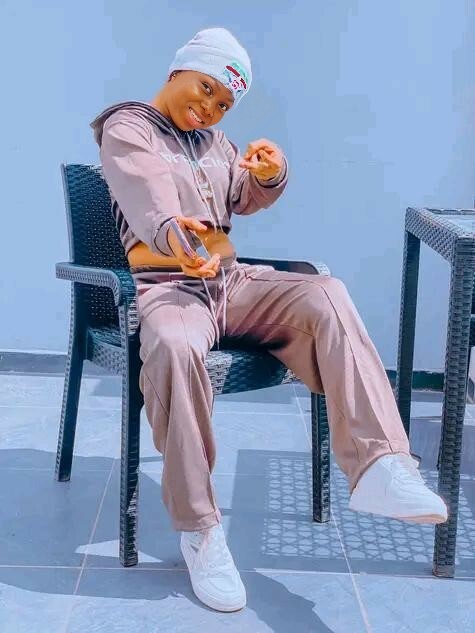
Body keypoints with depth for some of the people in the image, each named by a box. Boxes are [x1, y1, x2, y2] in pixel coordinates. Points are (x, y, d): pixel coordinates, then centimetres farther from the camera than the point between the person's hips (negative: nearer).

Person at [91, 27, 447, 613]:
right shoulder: (127, 128, 1)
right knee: (176, 349, -40)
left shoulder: (213, 139, 22)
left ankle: (377, 466, -34)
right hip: (166, 288, -6)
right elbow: (147, 193, -20)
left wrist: (269, 175, -4)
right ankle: (199, 530, -27)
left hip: (231, 281, 6)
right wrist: (174, 232, -45)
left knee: (325, 295, -23)